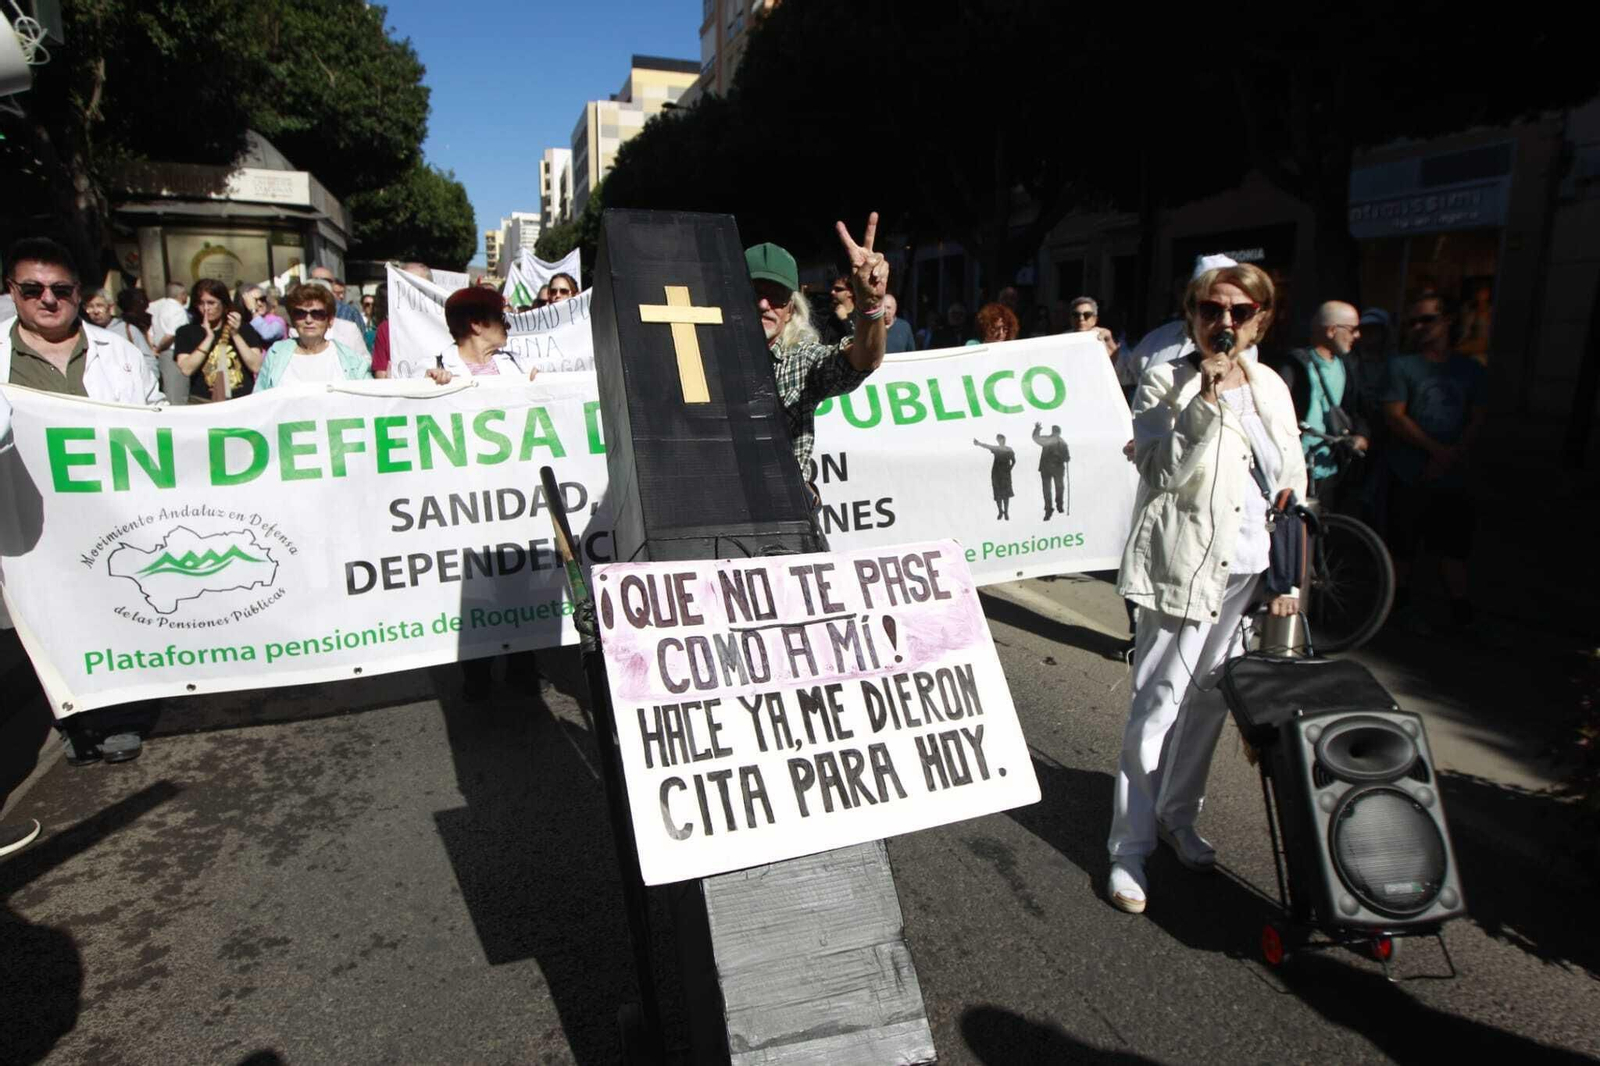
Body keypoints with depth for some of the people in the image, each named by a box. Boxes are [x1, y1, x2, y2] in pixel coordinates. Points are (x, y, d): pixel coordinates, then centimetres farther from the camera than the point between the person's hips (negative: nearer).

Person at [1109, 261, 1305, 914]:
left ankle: (1178, 817, 31)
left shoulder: (1271, 389, 11)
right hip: (1184, 569, -5)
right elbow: (1161, 471, -16)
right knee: (1156, 708, -4)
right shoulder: (1165, 383, -4)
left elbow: (1293, 486, 15)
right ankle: (1129, 848, 8)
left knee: (1208, 701, 13)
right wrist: (1208, 401, -23)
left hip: (1247, 571, 6)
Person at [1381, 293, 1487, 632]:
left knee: (1454, 547, 1)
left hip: (1451, 477, 2)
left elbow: (1478, 420, 5)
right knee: (1404, 546, 4)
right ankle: (1401, 605, 19)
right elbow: (1395, 417, -7)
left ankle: (1462, 616, 8)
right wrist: (1437, 449, -14)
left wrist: (1451, 457, -10)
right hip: (1408, 475, -2)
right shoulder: (1402, 366, 2)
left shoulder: (1472, 370, 11)